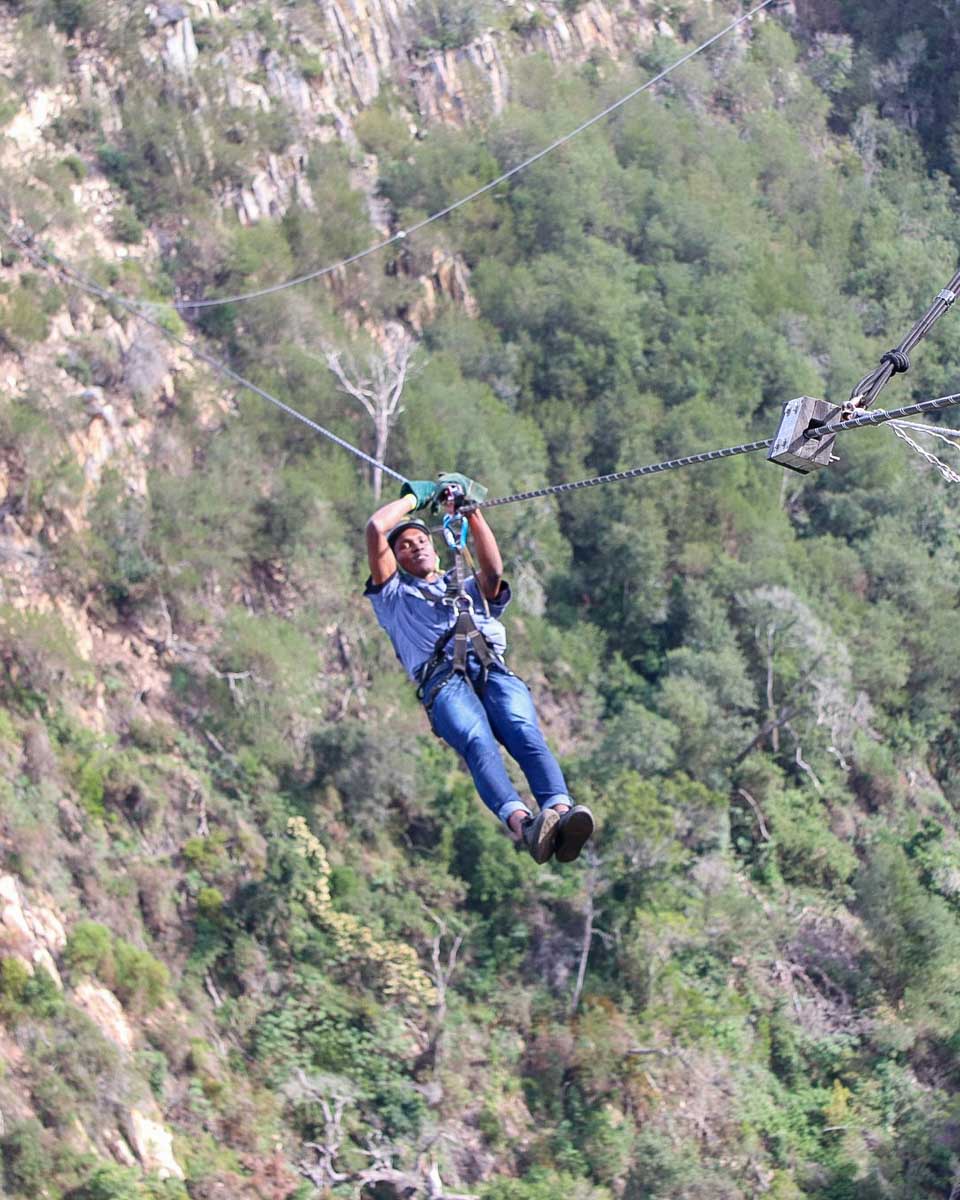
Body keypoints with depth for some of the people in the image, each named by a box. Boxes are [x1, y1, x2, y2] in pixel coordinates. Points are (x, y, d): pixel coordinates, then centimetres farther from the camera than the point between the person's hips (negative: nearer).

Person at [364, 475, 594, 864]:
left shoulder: (471, 590, 41)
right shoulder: (394, 594, 33)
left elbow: (493, 573, 16)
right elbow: (376, 528, 22)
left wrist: (472, 512, 17)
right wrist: (416, 496, 34)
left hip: (494, 671, 3)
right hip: (443, 681, -3)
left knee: (525, 734, -31)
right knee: (477, 743, -35)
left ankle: (561, 810, -56)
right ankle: (520, 822, -58)